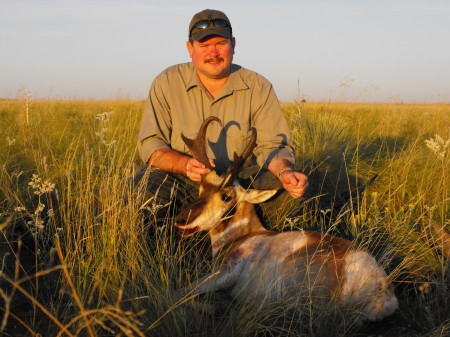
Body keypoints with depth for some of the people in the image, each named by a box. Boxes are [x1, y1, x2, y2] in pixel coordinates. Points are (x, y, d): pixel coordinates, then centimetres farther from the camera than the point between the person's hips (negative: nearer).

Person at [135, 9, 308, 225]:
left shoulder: (259, 87, 0)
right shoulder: (167, 83, -3)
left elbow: (271, 145, -4)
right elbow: (150, 144, -6)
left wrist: (285, 172, -28)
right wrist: (186, 164, -27)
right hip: (185, 185, -1)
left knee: (289, 187, -25)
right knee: (147, 184, -33)